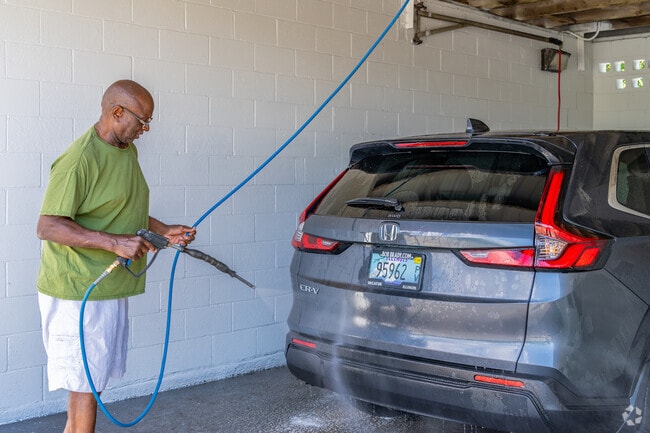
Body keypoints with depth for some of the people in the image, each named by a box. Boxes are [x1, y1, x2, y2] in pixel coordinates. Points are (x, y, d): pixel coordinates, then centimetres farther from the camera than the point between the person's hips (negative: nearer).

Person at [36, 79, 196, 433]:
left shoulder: (127, 150, 10)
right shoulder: (80, 160, -19)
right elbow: (47, 227, -22)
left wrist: (164, 230, 9)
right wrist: (115, 242, -29)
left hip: (111, 288, 9)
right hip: (79, 294, -9)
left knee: (85, 380, 18)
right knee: (84, 385, -1)